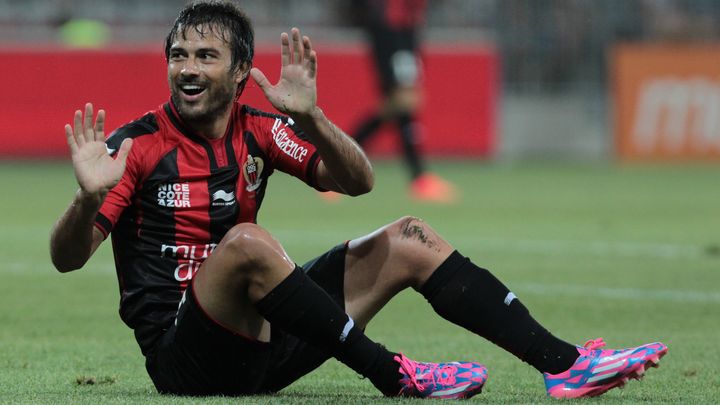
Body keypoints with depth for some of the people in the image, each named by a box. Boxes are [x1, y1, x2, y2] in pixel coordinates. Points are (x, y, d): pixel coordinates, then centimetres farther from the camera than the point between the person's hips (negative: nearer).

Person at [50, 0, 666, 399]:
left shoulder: (258, 131, 8)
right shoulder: (137, 146, -7)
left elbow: (357, 181, 2)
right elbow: (67, 258, -13)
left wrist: (309, 117, -16)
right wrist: (89, 198, -35)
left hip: (256, 343, 6)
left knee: (407, 240, 0)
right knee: (245, 241, -36)